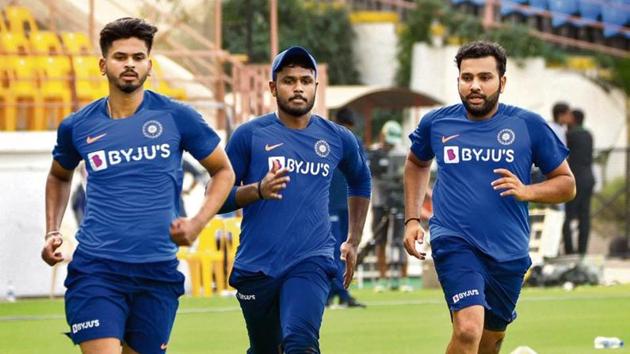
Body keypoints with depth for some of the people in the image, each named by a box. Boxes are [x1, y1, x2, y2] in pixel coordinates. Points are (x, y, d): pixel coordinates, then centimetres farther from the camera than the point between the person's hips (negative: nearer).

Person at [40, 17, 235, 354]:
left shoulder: (176, 117, 0)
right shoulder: (77, 126, 5)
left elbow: (224, 171, 10)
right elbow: (59, 177, 27)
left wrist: (197, 224, -4)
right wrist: (52, 232, 14)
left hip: (158, 272, 1)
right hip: (95, 270, -1)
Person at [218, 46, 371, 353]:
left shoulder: (338, 139, 7)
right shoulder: (250, 135, 0)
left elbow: (360, 182, 28)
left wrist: (353, 241, 25)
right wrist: (258, 190, -18)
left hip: (311, 262, -1)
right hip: (256, 267, 1)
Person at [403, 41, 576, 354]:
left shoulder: (528, 126, -2)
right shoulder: (435, 123, 2)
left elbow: (566, 184, 4)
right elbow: (416, 164, 24)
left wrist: (526, 191, -15)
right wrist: (412, 220, 15)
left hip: (508, 252, 2)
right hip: (454, 243, -2)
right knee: (468, 328, -25)